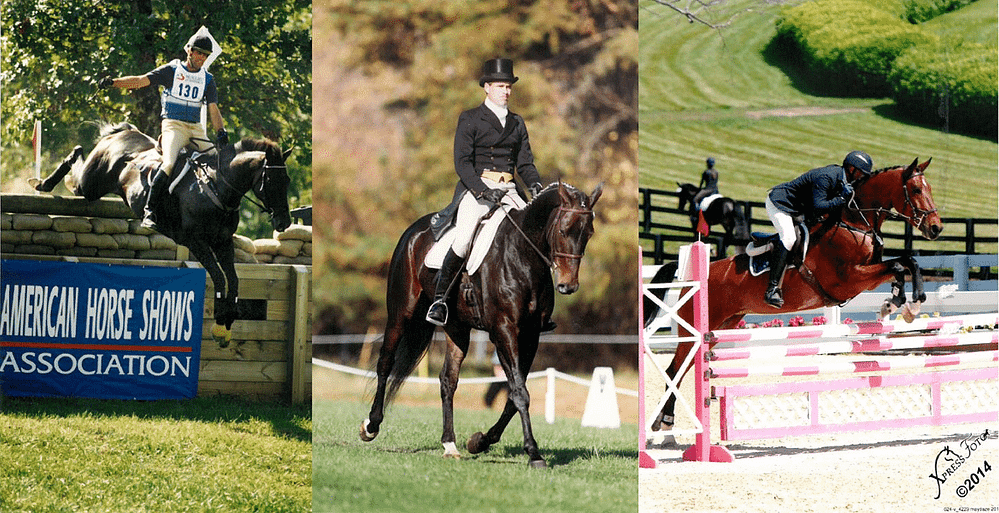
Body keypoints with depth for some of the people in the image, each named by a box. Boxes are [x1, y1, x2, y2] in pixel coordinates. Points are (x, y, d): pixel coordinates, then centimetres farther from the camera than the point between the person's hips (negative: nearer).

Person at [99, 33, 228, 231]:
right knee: (169, 164, -28)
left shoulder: (207, 79, 14)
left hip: (196, 129, 5)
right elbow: (142, 80, -3)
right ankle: (149, 211, -26)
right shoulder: (171, 70, 4)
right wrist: (114, 82, -17)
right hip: (173, 125, -5)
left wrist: (220, 132, -10)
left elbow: (213, 109, 9)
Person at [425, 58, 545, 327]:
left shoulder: (517, 123, 18)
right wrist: (483, 191, -18)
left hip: (508, 190, 5)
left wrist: (535, 185, -5)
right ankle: (439, 299, -13)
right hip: (476, 188, -5)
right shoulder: (469, 120, 3)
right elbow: (462, 163, -5)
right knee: (463, 240, -25)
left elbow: (525, 163, 17)